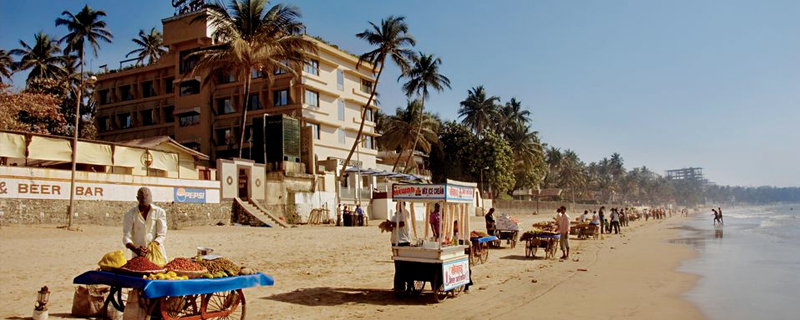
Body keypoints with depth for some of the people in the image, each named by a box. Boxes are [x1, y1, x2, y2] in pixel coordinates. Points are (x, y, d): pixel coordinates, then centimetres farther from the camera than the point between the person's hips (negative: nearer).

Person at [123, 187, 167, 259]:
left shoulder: (160, 212, -1)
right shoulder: (130, 214, 0)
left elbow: (162, 235, -4)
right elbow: (126, 237, -5)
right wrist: (135, 249, -24)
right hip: (139, 254, 0)